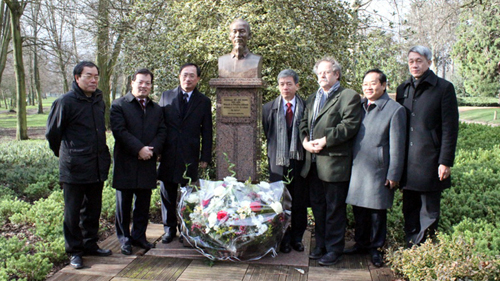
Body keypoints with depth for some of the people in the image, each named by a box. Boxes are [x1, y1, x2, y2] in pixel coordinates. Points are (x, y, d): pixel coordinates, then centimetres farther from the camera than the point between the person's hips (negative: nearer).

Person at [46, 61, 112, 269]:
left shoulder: (99, 100, 10)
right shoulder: (65, 102, -10)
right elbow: (52, 133, -2)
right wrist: (64, 154, 9)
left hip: (98, 166, 6)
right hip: (74, 168, -6)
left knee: (93, 210, 15)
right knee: (73, 212, 4)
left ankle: (90, 245, 29)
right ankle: (74, 251, 16)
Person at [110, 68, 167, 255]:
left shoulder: (157, 109, 15)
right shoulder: (119, 105, -1)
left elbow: (162, 132, 6)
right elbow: (119, 131, -12)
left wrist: (152, 149, -12)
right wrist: (139, 149, -18)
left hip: (147, 163, 4)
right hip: (125, 163, -4)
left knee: (143, 203, 11)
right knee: (124, 203, 6)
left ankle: (139, 236, 24)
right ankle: (124, 238, 16)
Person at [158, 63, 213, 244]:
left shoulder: (204, 102, 6)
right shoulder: (166, 96, 9)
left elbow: (207, 132, 6)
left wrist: (205, 157, 0)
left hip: (190, 156, -1)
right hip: (168, 154, 2)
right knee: (168, 194, 8)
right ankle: (169, 228, 21)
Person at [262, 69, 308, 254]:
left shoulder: (306, 107, 3)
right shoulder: (269, 108, 6)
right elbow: (266, 133, 10)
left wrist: (306, 150, -2)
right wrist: (273, 151, 2)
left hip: (299, 160, 0)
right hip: (278, 161, 0)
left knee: (299, 202, 6)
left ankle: (297, 238, 19)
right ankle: (284, 239, 15)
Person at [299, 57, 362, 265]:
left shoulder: (349, 96, -5)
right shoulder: (313, 98, 21)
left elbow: (350, 125, -16)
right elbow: (304, 123, 18)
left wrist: (325, 140, -18)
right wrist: (305, 141, -2)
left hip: (334, 162, -7)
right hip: (313, 162, 7)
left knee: (334, 208, 2)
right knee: (318, 207, 14)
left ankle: (334, 249, 14)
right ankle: (321, 245, 27)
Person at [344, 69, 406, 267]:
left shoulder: (395, 110, -8)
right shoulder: (359, 106, 10)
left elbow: (397, 146, -9)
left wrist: (394, 175, -11)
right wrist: (349, 164, 11)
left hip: (378, 171, -5)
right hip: (356, 168, 5)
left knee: (377, 211, 6)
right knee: (359, 209, 14)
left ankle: (375, 248, 22)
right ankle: (361, 243, 30)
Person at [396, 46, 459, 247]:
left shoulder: (443, 88, -3)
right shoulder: (403, 89, 12)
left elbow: (450, 128, -6)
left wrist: (445, 162, -11)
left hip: (429, 161, -5)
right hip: (407, 162, 5)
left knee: (429, 214, 4)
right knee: (410, 211, 12)